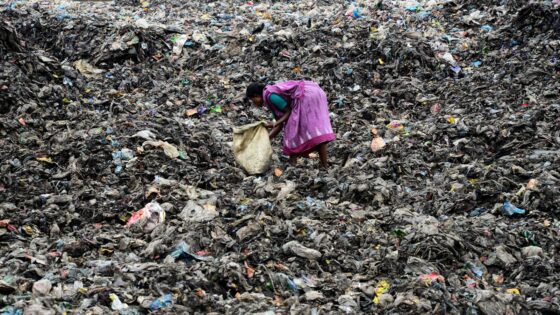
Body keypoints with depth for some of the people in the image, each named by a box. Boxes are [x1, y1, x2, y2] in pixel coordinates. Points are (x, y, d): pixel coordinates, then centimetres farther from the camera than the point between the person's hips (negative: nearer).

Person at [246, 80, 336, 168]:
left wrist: (274, 124, -6)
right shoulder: (270, 96, 19)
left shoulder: (270, 96, -8)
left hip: (307, 95, -10)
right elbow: (280, 122, 18)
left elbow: (289, 112, -7)